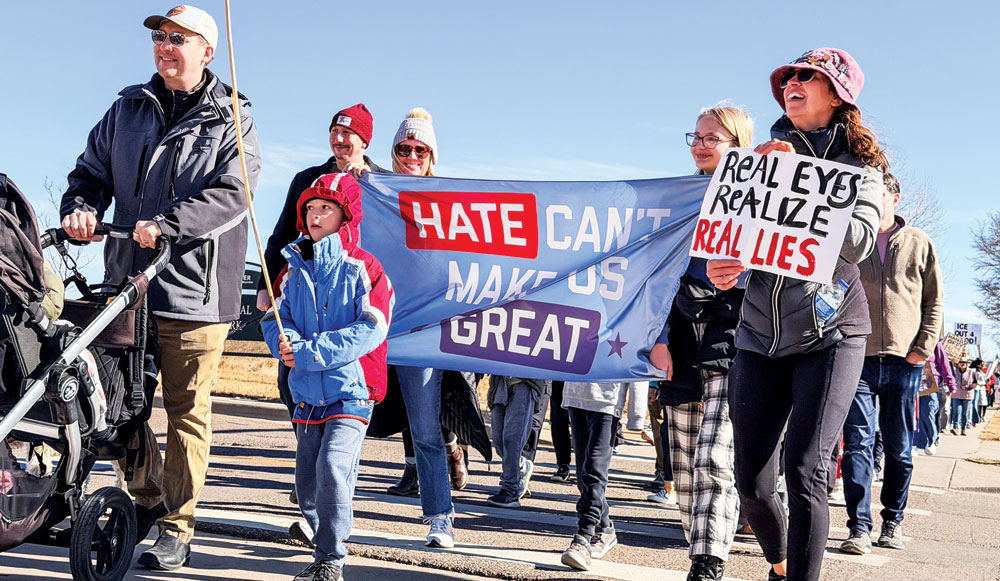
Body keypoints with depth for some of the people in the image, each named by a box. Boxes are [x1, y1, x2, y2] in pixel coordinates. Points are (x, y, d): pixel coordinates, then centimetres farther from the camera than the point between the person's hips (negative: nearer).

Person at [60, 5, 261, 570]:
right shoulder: (127, 109, 14)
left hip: (194, 288, -4)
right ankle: (149, 496, 32)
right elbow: (92, 170, 15)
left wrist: (165, 224, -26)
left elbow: (232, 194, -13)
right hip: (127, 279, 4)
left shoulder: (231, 121, 1)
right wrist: (80, 207, -8)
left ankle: (177, 530, 11)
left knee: (188, 412, 1)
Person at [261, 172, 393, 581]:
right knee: (307, 482, 10)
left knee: (332, 466, -21)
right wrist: (286, 341, -15)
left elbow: (370, 328, -14)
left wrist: (310, 352, -20)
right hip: (307, 394, 6)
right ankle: (326, 545, 31)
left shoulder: (363, 268, -5)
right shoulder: (294, 268, 12)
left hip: (351, 390, -6)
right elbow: (275, 317, 10)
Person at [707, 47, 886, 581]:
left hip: (830, 333, -3)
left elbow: (859, 241, -12)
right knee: (751, 483, 2)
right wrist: (718, 264, -15)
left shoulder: (860, 165, 5)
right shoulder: (761, 157, 12)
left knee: (804, 472, -17)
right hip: (761, 334, 3)